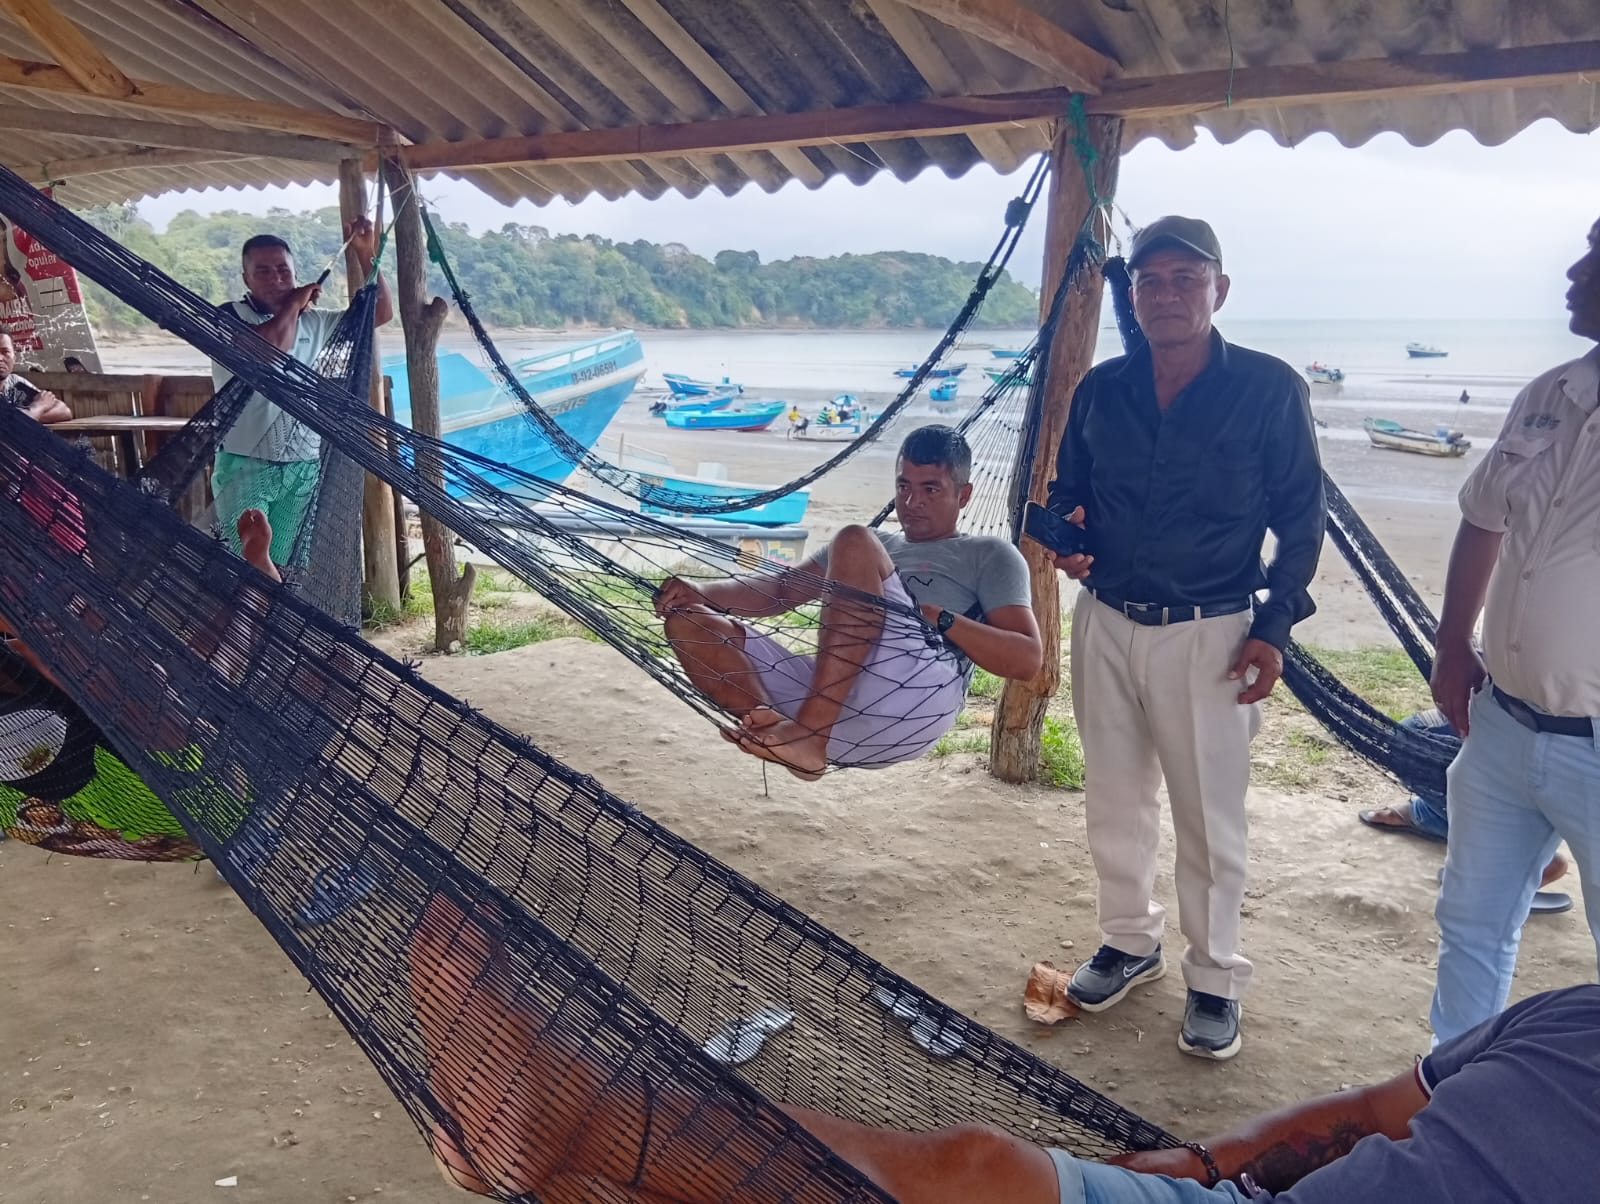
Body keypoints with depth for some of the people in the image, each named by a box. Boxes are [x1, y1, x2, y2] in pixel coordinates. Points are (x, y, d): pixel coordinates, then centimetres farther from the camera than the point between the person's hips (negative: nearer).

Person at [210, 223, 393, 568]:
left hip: (303, 469, 4)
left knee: (281, 565, 8)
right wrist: (293, 304, -9)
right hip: (246, 467, -4)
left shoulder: (315, 323, 11)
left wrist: (365, 255, 2)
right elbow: (269, 347, -25)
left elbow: (380, 312, 12)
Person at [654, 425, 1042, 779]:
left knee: (855, 543, -20)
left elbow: (1027, 659, 5)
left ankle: (807, 734, -28)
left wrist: (940, 618, -7)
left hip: (912, 709, -6)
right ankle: (786, 731, -26)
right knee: (689, 621, -1)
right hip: (830, 700, 6)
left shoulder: (989, 555, 19)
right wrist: (700, 592, 6)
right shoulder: (877, 547, 34)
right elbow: (781, 590, 24)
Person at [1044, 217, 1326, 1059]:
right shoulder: (1100, 390, 4)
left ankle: (1215, 978, 22)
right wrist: (1063, 529, -7)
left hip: (1209, 635, -4)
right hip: (1106, 624, 4)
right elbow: (1066, 489, 16)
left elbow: (1300, 517, -2)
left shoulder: (1270, 389, -6)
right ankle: (1130, 942, 35)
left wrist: (1274, 626, -9)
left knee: (1209, 817, 4)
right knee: (1114, 801, 15)